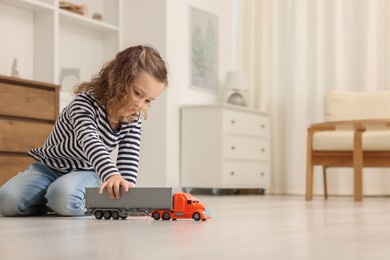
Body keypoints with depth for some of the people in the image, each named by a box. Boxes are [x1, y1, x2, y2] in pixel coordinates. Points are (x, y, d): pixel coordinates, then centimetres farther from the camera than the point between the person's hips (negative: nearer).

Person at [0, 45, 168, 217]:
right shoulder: (86, 102, -26)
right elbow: (89, 140, -44)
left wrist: (126, 185, -40)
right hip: (49, 167, -1)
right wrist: (112, 174, -63)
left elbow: (129, 157, -16)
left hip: (86, 172, 1)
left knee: (64, 198, -37)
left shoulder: (134, 120, -10)